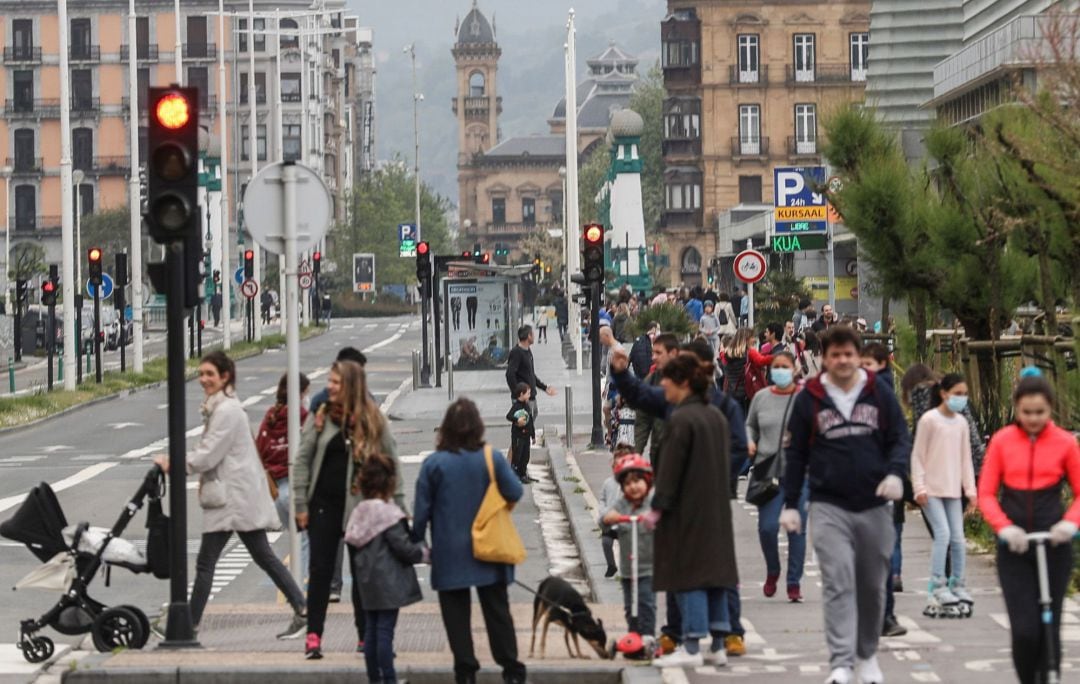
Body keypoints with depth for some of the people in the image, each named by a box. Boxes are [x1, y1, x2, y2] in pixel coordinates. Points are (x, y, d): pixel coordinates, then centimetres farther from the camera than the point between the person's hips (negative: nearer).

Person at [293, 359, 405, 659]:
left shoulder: (373, 421, -2)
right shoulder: (320, 417, 1)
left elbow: (392, 464, 2)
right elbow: (302, 460, 2)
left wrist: (398, 505, -1)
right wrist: (301, 505, -3)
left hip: (362, 507, -1)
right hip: (325, 505, 1)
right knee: (320, 570, 1)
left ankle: (365, 636, 17)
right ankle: (313, 637, 2)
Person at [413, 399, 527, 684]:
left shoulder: (433, 463, -9)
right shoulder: (492, 458, -9)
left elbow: (422, 508, -5)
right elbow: (515, 493, -7)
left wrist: (416, 541, 7)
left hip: (449, 554, -1)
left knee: (456, 613, 7)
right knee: (497, 610, 11)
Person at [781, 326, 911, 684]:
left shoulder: (880, 394, 4)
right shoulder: (808, 399, 2)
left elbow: (901, 439, 4)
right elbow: (796, 454, 7)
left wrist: (895, 472, -16)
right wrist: (790, 504, 4)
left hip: (874, 505, 2)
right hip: (829, 507, -2)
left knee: (872, 585, 13)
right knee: (838, 583, -15)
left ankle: (867, 655, 30)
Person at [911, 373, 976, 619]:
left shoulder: (961, 422, 10)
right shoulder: (929, 420, -7)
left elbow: (965, 458, 15)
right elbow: (917, 456, -6)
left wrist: (970, 489, 10)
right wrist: (919, 487, -12)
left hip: (953, 490, 6)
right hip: (931, 489, -6)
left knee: (958, 538, 3)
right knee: (943, 534, -15)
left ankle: (957, 585, 14)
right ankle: (938, 587, -10)